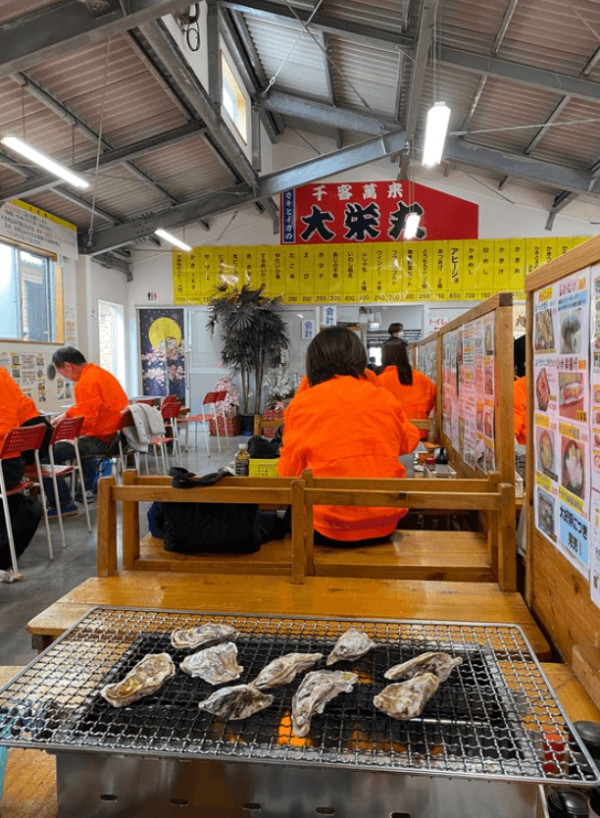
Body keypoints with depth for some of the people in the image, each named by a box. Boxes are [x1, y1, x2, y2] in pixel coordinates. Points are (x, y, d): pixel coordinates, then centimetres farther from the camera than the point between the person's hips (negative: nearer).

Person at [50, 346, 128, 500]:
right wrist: (65, 415, 18)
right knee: (83, 442, 38)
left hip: (103, 439, -11)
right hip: (119, 434, 11)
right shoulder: (99, 372, 14)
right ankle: (87, 489, 40)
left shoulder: (86, 382, -18)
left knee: (53, 450, -11)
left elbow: (84, 421, -22)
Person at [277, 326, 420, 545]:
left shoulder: (300, 404, -5)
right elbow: (409, 442, 20)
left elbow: (288, 472, -2)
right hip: (384, 526, 3)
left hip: (326, 531, -2)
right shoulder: (385, 398, 2)